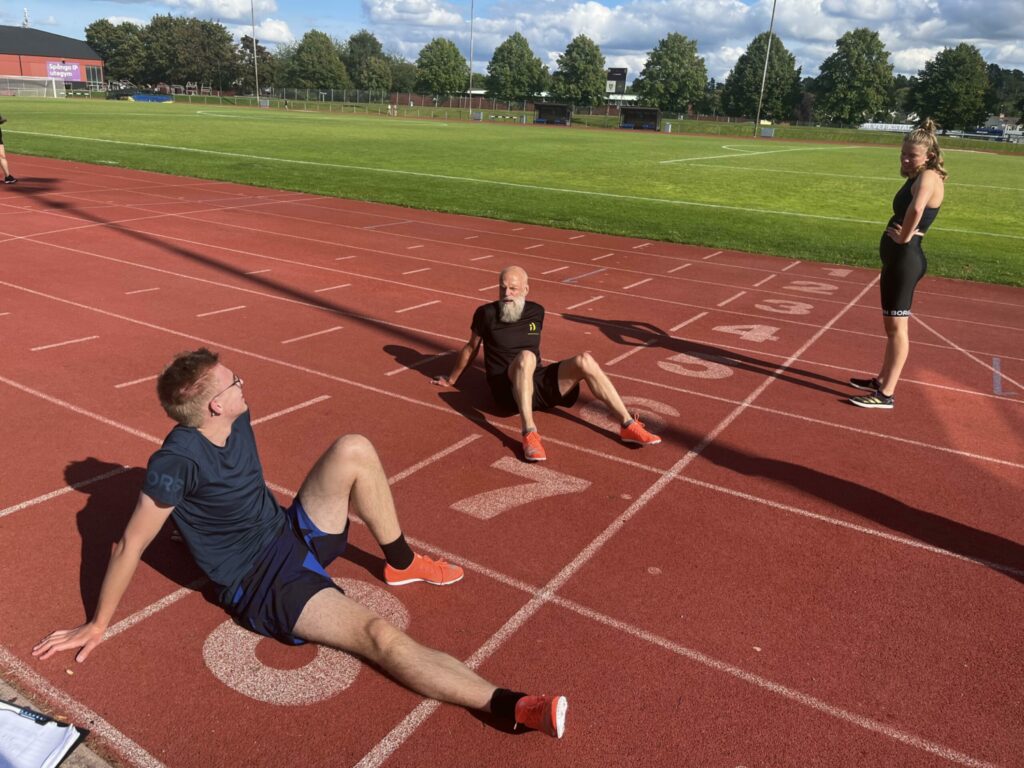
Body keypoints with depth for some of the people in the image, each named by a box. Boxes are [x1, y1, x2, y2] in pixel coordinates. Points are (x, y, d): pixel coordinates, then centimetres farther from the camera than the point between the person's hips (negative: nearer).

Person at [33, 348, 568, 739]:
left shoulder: (237, 419, -2)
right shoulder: (177, 460, -24)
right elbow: (131, 545, -16)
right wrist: (97, 626, -8)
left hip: (293, 535, 8)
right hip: (259, 585, -7)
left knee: (354, 450, -13)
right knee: (379, 635, -28)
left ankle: (401, 563, 1)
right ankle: (512, 707, -37)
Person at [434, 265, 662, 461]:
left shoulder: (536, 312, 9)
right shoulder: (486, 313, -3)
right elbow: (471, 347, 11)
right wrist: (452, 379, 22)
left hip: (538, 384, 4)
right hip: (509, 390, -4)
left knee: (584, 360, -21)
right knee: (526, 356, -38)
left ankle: (628, 426, -23)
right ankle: (529, 434, -47)